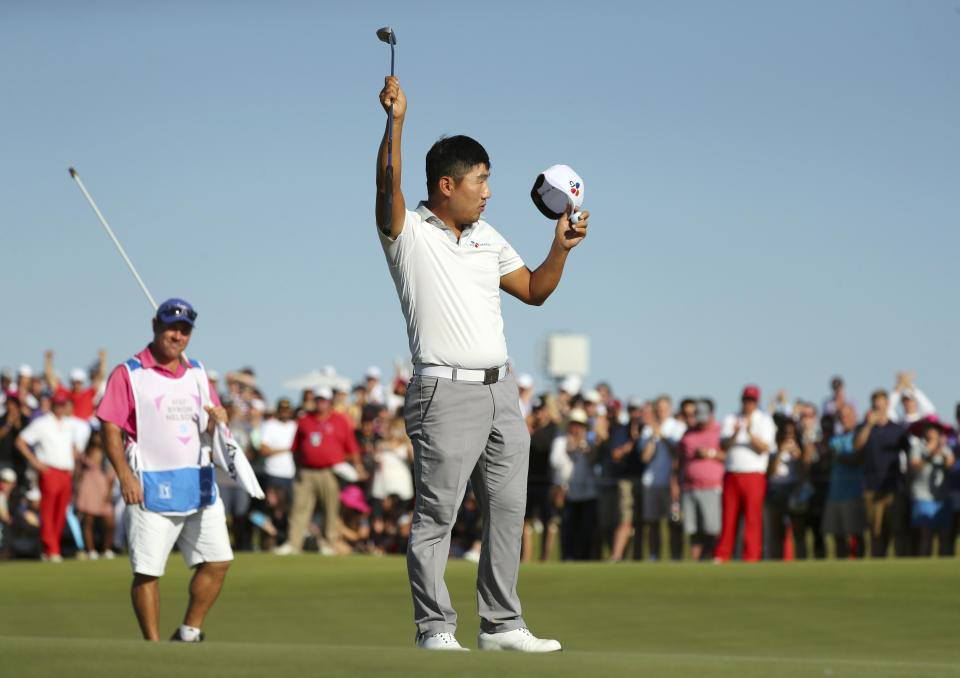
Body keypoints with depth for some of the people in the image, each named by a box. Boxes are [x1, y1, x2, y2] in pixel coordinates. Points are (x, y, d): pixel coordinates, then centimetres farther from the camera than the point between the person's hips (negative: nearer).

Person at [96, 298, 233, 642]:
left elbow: (212, 428, 21)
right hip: (151, 488, -5)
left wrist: (218, 420, -4)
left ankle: (189, 634, 15)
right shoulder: (128, 374, -1)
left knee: (217, 561, 1)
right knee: (147, 571, -5)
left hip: (199, 484, 5)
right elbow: (111, 427, -6)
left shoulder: (197, 374, 16)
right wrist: (125, 475, -18)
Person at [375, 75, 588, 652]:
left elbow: (534, 291, 24)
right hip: (446, 392, -7)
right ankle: (434, 628, -3)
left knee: (508, 510, 8)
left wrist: (560, 248, 7)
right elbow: (388, 186, -23)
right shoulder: (408, 232, -3)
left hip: (501, 390, 7)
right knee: (437, 514, -7)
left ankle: (501, 624, 15)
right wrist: (396, 122, -34)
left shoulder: (488, 237, 18)